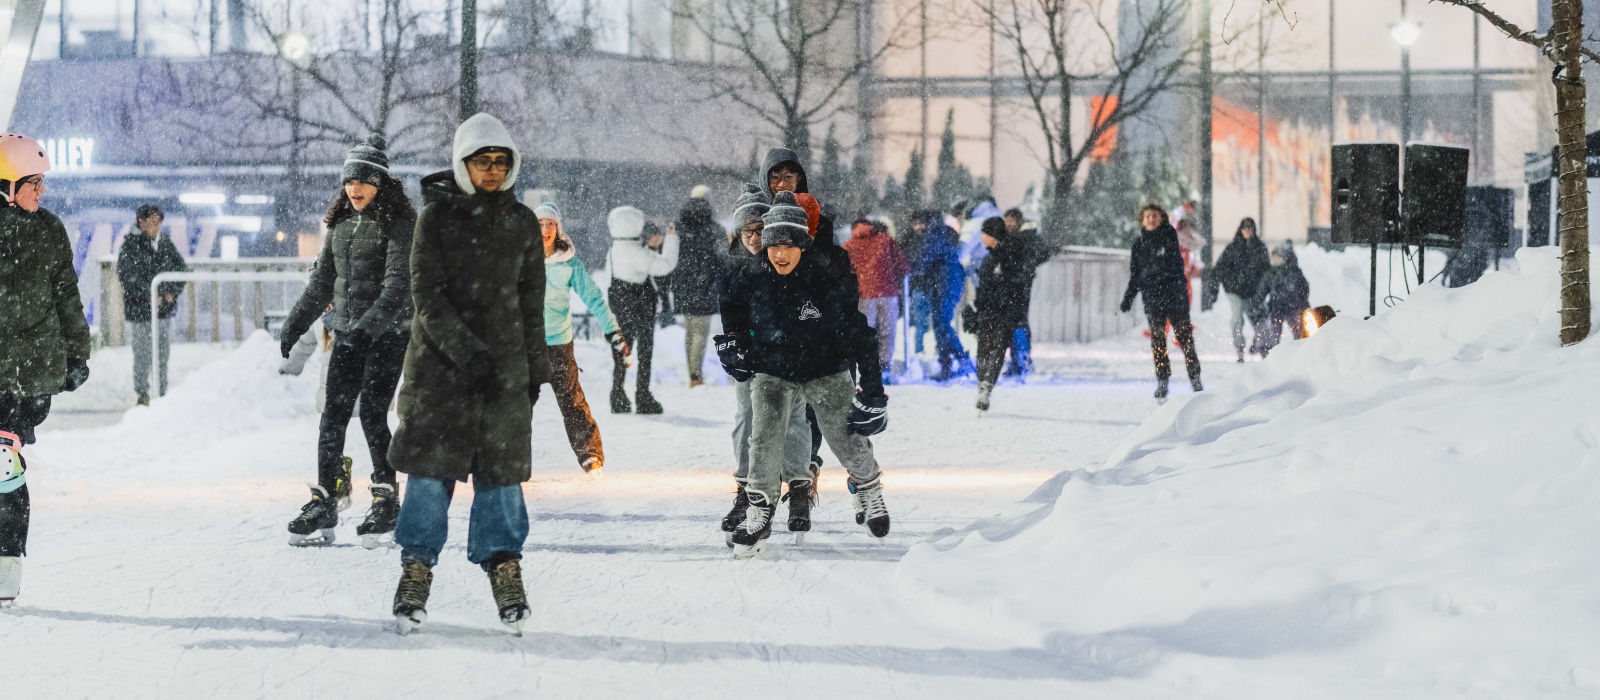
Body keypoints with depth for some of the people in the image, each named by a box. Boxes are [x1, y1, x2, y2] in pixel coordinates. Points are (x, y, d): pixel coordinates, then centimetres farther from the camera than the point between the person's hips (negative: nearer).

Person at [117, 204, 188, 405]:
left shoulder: (166, 243, 8)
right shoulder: (131, 245, -7)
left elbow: (182, 269, 12)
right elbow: (126, 275, -13)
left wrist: (173, 291, -5)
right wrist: (148, 296, -16)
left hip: (165, 307, 5)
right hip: (139, 307, -5)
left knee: (163, 351, 9)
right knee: (142, 351, -2)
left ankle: (162, 392, 18)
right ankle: (142, 393, 10)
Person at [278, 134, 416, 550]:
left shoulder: (397, 224, -8)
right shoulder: (341, 223, 13)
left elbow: (397, 284, -17)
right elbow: (322, 281, 21)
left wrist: (368, 325, -28)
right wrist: (294, 325, 18)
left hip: (388, 333, -6)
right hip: (346, 333, 6)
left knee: (373, 412, -11)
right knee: (334, 415, -1)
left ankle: (387, 501, -1)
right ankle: (324, 504, 0)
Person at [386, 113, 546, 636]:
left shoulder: (522, 223, 9)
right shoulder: (437, 216, -3)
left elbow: (532, 303, 16)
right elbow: (427, 296, -9)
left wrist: (535, 369, 14)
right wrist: (467, 353, -18)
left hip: (505, 366, 3)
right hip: (439, 362, -2)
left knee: (501, 467, 0)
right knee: (431, 466, -3)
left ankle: (504, 566, 7)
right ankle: (416, 572, 5)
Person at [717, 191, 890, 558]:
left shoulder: (824, 281, -21)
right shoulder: (751, 279, -13)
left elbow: (858, 333, -15)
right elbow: (731, 301, 14)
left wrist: (872, 388, -15)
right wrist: (730, 339, 10)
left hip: (825, 372, -1)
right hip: (771, 372, 1)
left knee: (847, 438, 3)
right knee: (764, 438, -15)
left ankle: (868, 489, 32)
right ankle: (760, 510, -1)